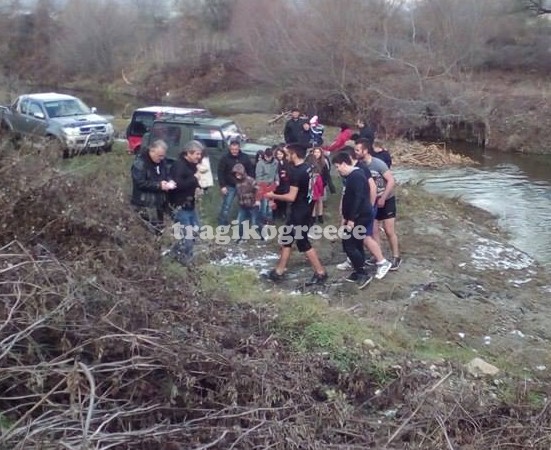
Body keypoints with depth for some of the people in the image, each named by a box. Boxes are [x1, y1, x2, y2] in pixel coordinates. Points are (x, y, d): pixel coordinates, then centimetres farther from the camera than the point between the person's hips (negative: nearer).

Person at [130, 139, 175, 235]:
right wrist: (159, 185, -29)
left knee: (160, 230, 19)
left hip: (159, 201, 8)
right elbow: (140, 182, -25)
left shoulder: (161, 161, 5)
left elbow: (166, 175, 17)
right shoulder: (140, 162, -20)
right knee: (153, 232, -6)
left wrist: (169, 181, -9)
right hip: (145, 203, -8)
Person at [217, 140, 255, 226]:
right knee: (226, 205, -3)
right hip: (230, 186, -3)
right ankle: (222, 223, 7)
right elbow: (220, 173, -8)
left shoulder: (245, 157, 0)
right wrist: (222, 186, -14)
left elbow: (250, 170, 5)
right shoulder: (225, 158, -7)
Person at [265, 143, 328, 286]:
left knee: (303, 243, -1)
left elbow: (291, 197, -24)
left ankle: (320, 273, 8)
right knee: (286, 239, 15)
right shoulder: (307, 168, 6)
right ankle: (279, 271, 22)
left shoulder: (296, 172, -22)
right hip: (304, 209, 10)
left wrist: (273, 196, -12)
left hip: (299, 212, -10)